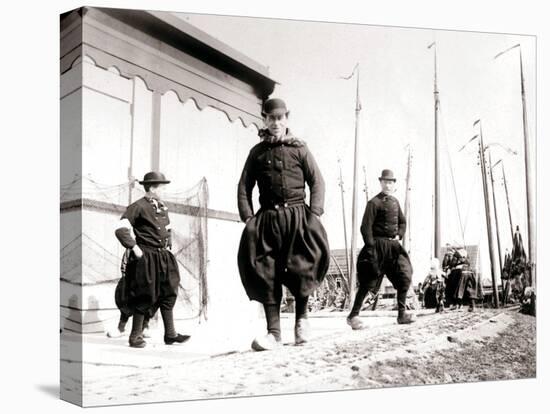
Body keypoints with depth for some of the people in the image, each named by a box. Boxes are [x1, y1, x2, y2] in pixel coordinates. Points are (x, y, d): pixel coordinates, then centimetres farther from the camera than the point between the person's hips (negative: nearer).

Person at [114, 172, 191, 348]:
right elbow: (120, 230, -17)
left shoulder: (162, 207, 12)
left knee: (168, 295, 9)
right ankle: (136, 336, 10)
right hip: (146, 258, -8)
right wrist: (134, 248, -19)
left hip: (164, 257, 8)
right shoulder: (138, 207, -11)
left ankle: (170, 334, 17)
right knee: (144, 297, -2)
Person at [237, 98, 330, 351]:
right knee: (266, 272, -6)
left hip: (297, 214, -1)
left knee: (303, 264, -16)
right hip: (268, 216, 2)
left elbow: (317, 182, 6)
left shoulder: (299, 149, 10)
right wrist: (248, 218, -3)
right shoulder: (257, 152, 14)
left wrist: (314, 214, -7)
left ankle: (301, 317, 8)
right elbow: (244, 187, 10)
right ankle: (273, 332, -2)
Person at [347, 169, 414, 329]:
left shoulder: (395, 201, 14)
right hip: (378, 245, -7)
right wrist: (371, 248, -18)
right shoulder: (374, 202, -8)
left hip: (394, 246, 7)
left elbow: (402, 222, 25)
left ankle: (402, 313, 11)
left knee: (405, 277, 0)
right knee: (369, 282, -6)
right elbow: (365, 227, -13)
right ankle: (353, 316, -1)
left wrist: (399, 235, 5)